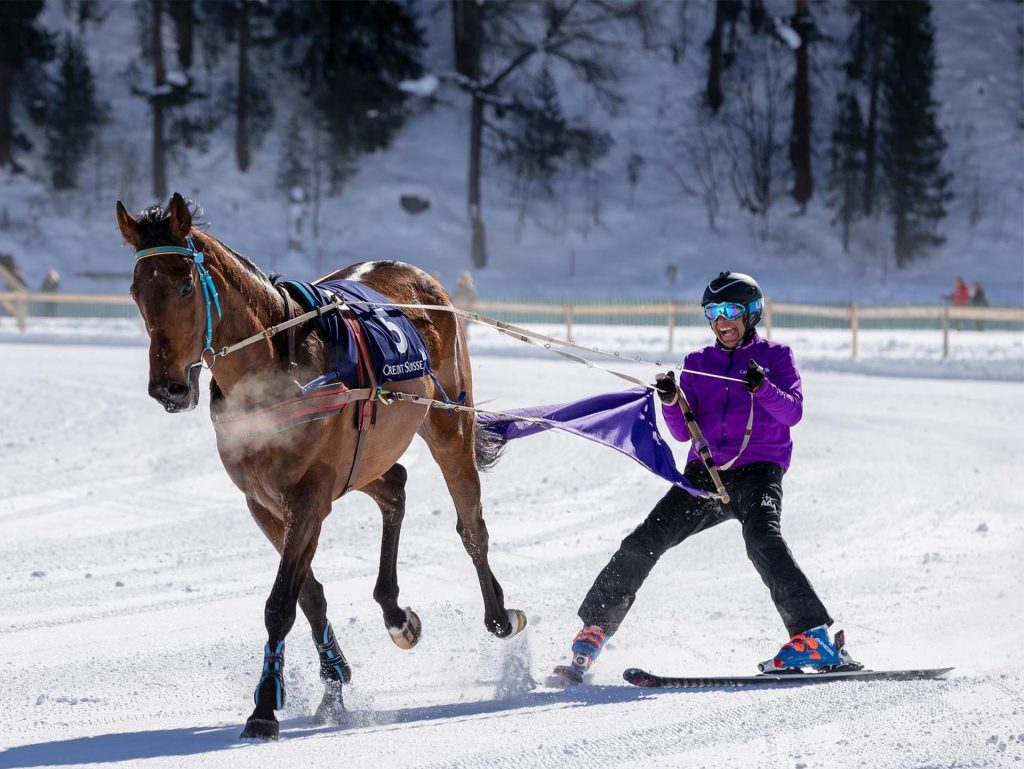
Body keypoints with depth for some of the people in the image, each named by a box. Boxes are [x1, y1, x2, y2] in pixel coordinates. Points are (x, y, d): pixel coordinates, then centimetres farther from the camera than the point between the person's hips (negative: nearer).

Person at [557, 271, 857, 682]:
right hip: (704, 474, 4)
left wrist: (762, 387, -26)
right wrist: (671, 401, -10)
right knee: (643, 543, -7)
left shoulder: (775, 356, 8)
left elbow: (792, 412, -7)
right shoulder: (698, 364, 17)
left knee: (763, 542, -31)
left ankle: (814, 638, -36)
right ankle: (594, 630, 3)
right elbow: (683, 432, 10)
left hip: (757, 472, -4)